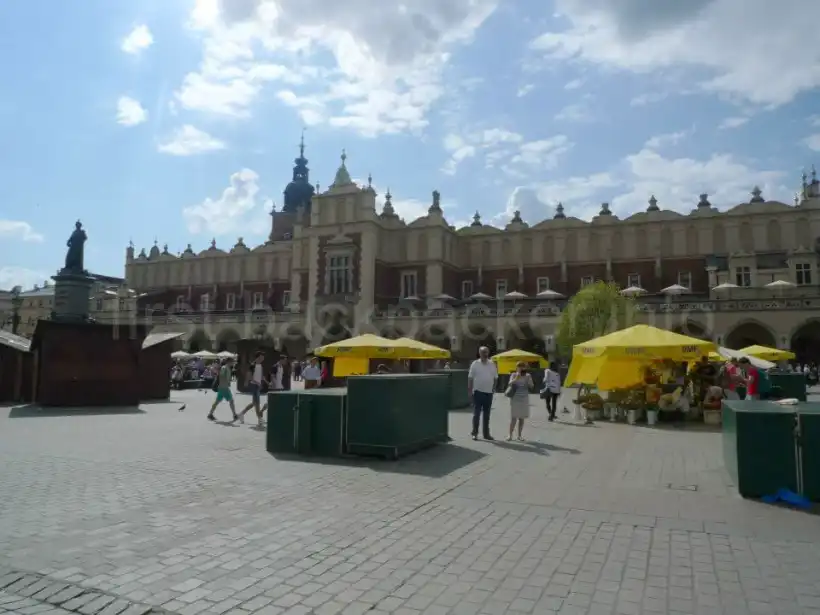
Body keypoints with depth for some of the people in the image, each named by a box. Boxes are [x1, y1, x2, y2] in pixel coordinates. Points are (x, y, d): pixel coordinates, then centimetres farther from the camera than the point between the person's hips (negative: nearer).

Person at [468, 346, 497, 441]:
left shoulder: (492, 364, 5)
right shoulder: (475, 364, -4)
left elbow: (495, 378, 11)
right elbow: (470, 378, -3)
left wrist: (494, 388, 3)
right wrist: (469, 390, -6)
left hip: (489, 392, 3)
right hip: (478, 392, -3)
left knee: (487, 415, 10)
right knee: (476, 414, 0)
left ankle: (486, 434, 17)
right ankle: (475, 433, 7)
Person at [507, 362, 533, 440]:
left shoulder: (528, 376, 5)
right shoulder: (514, 375, 0)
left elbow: (531, 386, -1)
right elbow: (510, 384, -13)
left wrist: (528, 379, -13)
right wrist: (517, 377, -19)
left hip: (524, 399, 3)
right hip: (515, 399, -2)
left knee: (522, 418, 5)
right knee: (513, 418, -5)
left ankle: (520, 435, 13)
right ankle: (510, 435, -1)